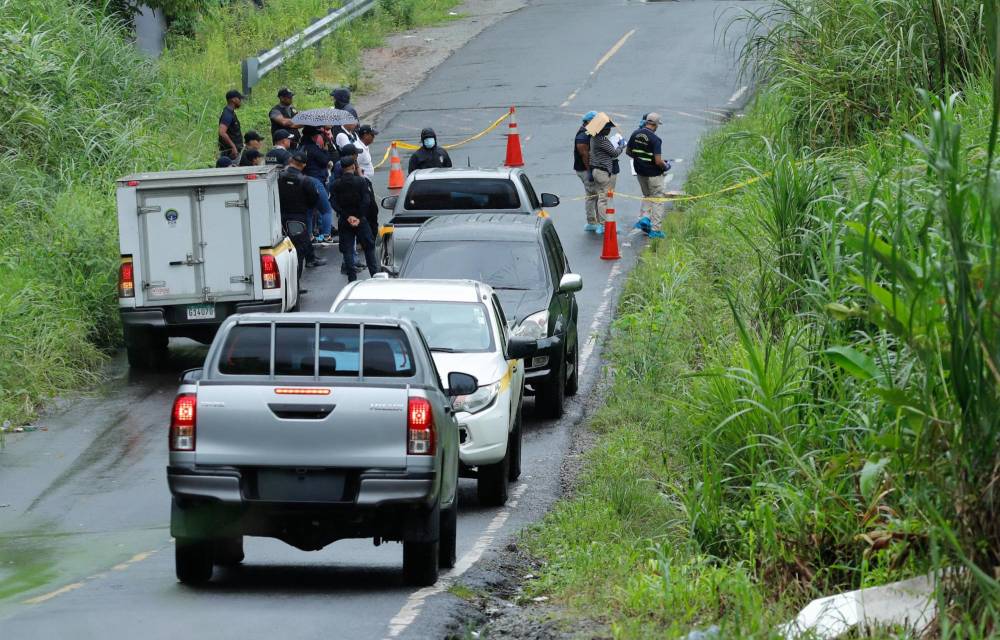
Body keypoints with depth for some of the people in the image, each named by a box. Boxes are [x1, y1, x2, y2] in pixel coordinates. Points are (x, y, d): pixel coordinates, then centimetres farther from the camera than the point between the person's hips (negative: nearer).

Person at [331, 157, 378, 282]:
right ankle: (374, 275, 10)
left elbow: (336, 204, -8)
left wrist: (348, 217, -9)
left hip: (344, 221, 1)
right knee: (369, 248, 11)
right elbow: (365, 201, -13)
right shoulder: (360, 181, -9)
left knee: (348, 250, 5)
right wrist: (359, 217, -9)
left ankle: (352, 279, 0)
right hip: (360, 219, -1)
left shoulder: (336, 185, -3)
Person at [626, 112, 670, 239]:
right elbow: (658, 161, -25)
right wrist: (666, 166, -5)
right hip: (653, 174, -6)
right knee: (658, 200, 6)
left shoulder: (635, 134, -3)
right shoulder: (655, 139, -23)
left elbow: (628, 151, 9)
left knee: (647, 196, 26)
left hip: (640, 172, 6)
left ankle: (644, 217, 7)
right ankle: (655, 229, 5)